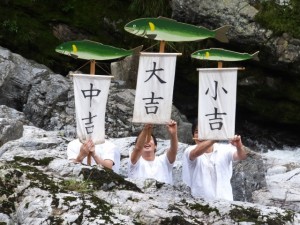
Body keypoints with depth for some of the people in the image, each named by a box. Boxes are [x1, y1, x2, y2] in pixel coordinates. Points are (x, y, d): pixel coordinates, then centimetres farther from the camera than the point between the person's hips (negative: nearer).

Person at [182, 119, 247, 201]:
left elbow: (242, 156, -15)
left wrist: (239, 146, -39)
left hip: (224, 201, 1)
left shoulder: (224, 149, 0)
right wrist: (215, 138, -45)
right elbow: (196, 152, -28)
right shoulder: (190, 151, -5)